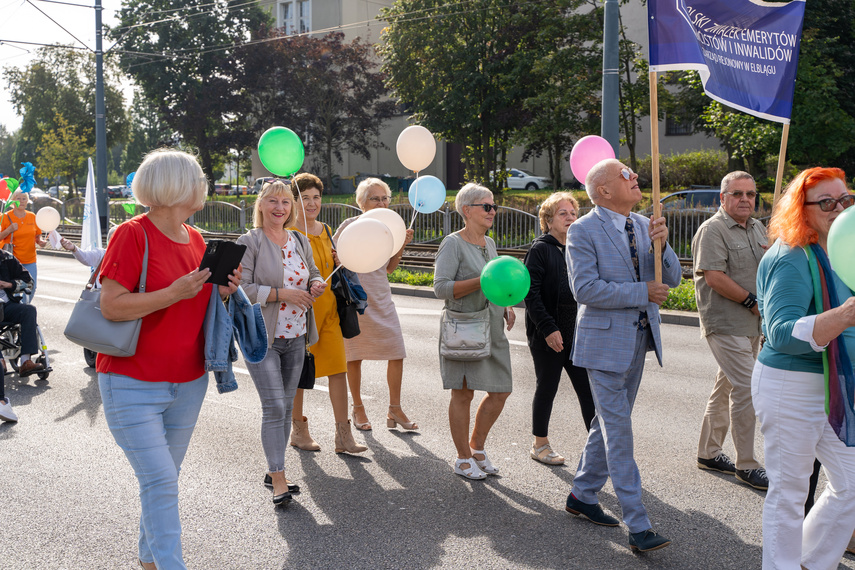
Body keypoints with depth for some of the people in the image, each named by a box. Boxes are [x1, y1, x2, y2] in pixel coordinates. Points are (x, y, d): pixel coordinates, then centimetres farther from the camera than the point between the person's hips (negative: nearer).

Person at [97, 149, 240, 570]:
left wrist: (222, 292, -2)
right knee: (160, 481, -10)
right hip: (133, 384, -7)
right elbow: (111, 306, -19)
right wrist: (174, 294, -25)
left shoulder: (195, 240, 8)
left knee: (164, 478, 16)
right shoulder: (132, 234, -13)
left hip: (187, 384, 7)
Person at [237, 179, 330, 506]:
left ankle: (273, 469, 25)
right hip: (261, 337, -6)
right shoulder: (250, 242, -8)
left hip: (295, 338, 6)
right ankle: (279, 481, -4)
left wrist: (317, 284, -1)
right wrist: (282, 294, -19)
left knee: (286, 407, 12)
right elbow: (241, 288, -14)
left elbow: (313, 273, 23)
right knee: (274, 407, -10)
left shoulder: (300, 241, 11)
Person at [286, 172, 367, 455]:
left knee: (338, 368, 0)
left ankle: (343, 436, 4)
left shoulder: (326, 231, 13)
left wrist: (339, 262, 4)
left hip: (328, 308, 6)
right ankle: (298, 430, 22)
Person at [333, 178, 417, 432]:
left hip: (381, 297, 4)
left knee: (397, 352, -2)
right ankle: (358, 409, 23)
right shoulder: (351, 225, -7)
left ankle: (394, 410, 10)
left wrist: (402, 245, 1)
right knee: (355, 355, 7)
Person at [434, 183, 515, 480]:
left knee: (501, 390, 7)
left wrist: (506, 307, 11)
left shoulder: (489, 243, 15)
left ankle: (477, 447, 26)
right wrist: (482, 281, -25)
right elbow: (441, 287, -18)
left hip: (492, 329, 8)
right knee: (463, 393, 0)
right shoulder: (453, 243, -9)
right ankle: (463, 458, 14)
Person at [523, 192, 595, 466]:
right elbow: (531, 293, -13)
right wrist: (548, 328, -19)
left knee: (588, 389, 3)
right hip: (547, 335, -5)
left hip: (577, 332, 5)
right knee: (547, 388, 6)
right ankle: (540, 445, 21)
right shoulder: (540, 249, -6)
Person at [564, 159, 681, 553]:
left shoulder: (644, 225, 9)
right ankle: (638, 526, -1)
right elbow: (585, 288, -20)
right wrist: (642, 293, -18)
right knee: (618, 431, -5)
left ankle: (582, 495, 33)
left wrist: (661, 244, -15)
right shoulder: (583, 231, -12)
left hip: (639, 339, 7)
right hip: (606, 340, -7)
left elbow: (672, 279, 5)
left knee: (609, 423, 17)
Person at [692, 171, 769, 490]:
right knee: (747, 388, -11)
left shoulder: (757, 229, 15)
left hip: (751, 323, 9)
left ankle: (708, 453, 26)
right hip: (725, 323, -8)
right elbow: (714, 277, -20)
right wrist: (753, 301, -14)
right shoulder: (712, 230, -11)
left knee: (726, 386, 15)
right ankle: (746, 465, -2)